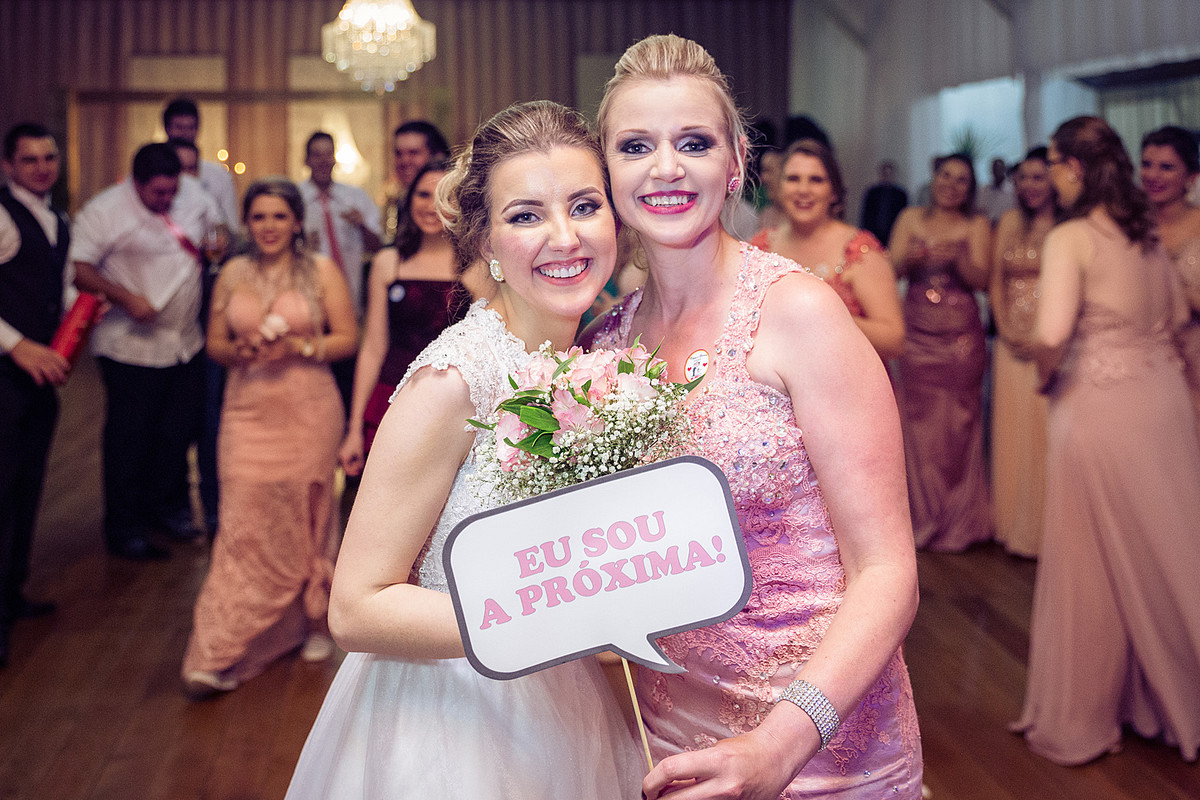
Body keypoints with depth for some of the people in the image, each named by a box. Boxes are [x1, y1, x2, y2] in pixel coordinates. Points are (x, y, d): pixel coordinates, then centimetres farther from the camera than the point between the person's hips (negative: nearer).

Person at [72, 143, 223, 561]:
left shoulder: (193, 194, 4)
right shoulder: (103, 210, -12)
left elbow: (218, 227, 25)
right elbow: (79, 269, -15)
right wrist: (126, 298, -24)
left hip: (186, 344, 5)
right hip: (131, 349, -5)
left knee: (180, 431, 13)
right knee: (129, 439, 2)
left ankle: (168, 508, 33)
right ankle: (125, 530, 15)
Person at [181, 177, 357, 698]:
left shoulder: (321, 271, 2)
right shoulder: (232, 274, 9)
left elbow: (347, 339, 0)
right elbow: (214, 343, 12)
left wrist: (298, 347, -16)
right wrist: (240, 351, -10)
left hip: (307, 412, -1)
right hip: (248, 411, 1)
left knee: (305, 519, 8)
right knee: (243, 524, -4)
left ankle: (313, 621, 29)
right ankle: (218, 656, 0)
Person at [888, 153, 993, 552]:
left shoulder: (977, 225, 6)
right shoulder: (911, 218, 11)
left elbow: (980, 279, -4)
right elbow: (893, 268, 3)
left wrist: (957, 258, -22)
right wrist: (911, 257, -18)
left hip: (960, 335, -1)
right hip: (917, 333, 1)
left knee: (957, 425, -1)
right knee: (917, 422, 1)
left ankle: (957, 523, 11)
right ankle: (922, 516, 14)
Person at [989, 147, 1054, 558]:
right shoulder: (1010, 221, 10)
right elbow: (996, 282, 11)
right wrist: (1006, 330, -1)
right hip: (1012, 340, 5)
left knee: (1048, 430, -1)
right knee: (1014, 428, 10)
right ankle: (1016, 525, 22)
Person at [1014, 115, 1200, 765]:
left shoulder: (1070, 238, -14)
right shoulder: (1145, 234, 8)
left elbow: (1051, 334, -26)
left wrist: (1045, 371, -7)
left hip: (1100, 403, -7)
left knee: (1097, 564, 5)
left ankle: (1082, 717, 20)